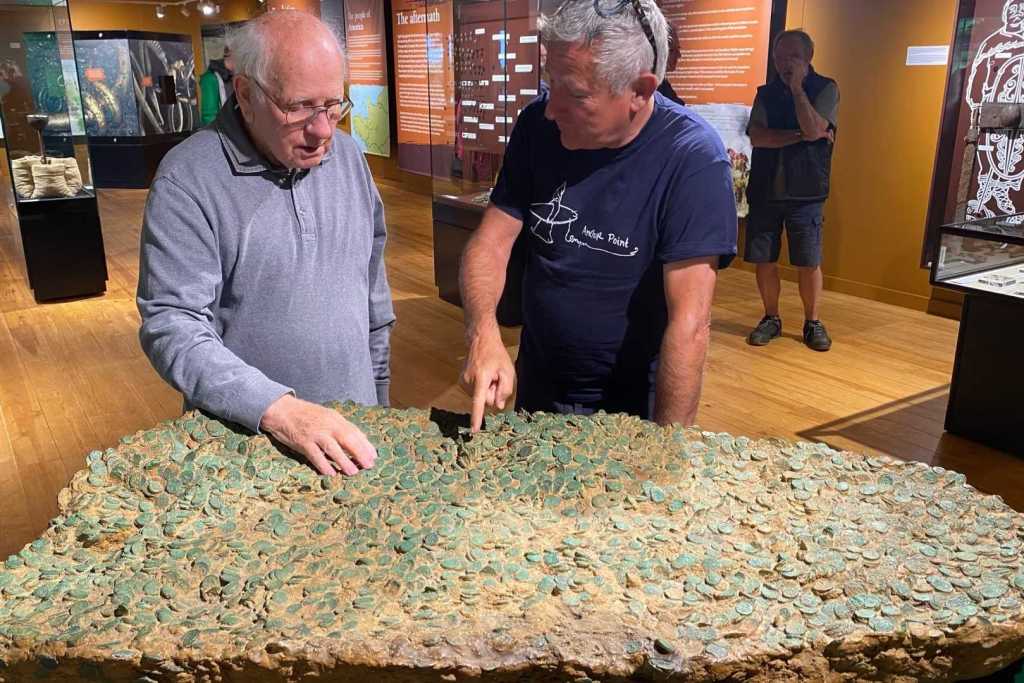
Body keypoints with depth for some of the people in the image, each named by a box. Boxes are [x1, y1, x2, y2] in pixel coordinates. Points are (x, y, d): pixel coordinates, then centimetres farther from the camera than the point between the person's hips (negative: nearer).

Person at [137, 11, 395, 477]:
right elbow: (173, 327, -21)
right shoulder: (187, 182, -17)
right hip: (245, 438, -5)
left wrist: (379, 385, 12)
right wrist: (279, 409, -32)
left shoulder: (347, 155, 0)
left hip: (352, 424, 5)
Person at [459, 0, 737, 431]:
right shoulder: (537, 126, -10)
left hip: (633, 404, -4)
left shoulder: (692, 157, -24)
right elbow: (492, 241, -8)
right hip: (537, 386, 5)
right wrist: (483, 333, -27)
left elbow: (690, 320, -26)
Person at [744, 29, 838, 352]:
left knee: (809, 263, 0)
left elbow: (812, 129, -16)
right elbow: (756, 136, -7)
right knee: (764, 261, 5)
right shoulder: (766, 92, 9)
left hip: (805, 193, -2)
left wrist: (797, 87, -10)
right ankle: (771, 319, 20)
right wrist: (800, 135, -13)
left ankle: (812, 323, 16)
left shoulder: (826, 89, 1)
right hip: (764, 191, 3)